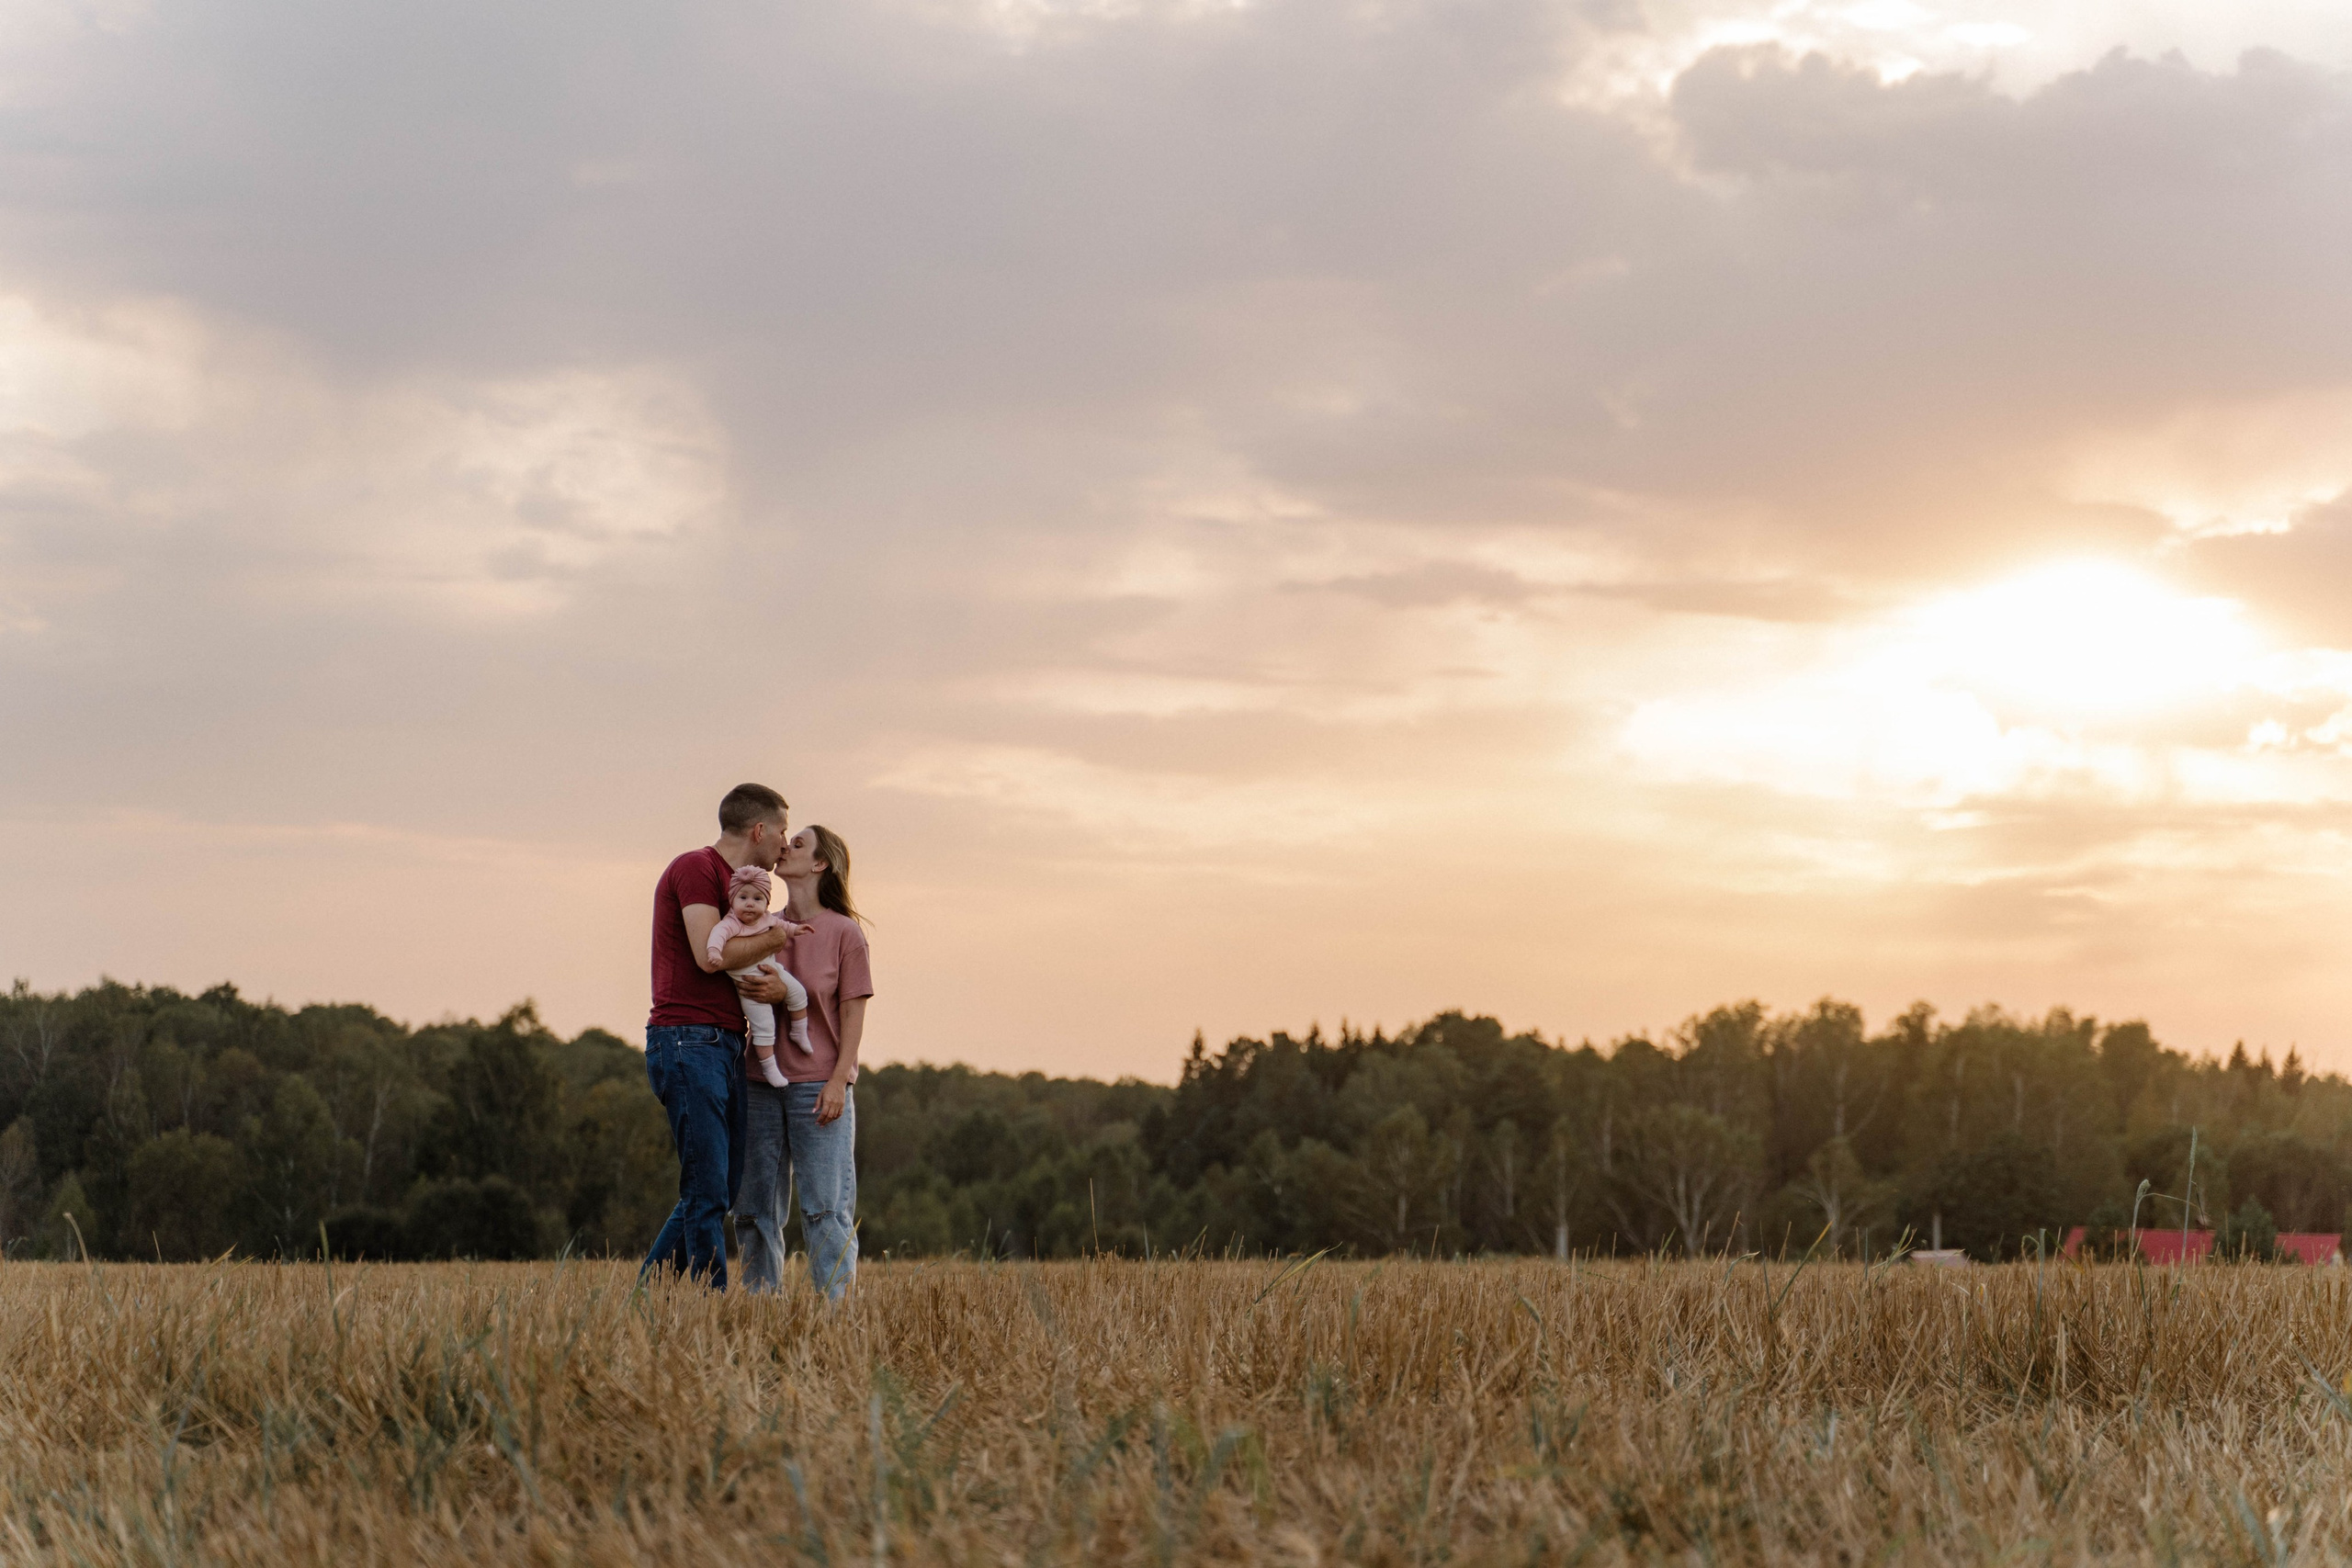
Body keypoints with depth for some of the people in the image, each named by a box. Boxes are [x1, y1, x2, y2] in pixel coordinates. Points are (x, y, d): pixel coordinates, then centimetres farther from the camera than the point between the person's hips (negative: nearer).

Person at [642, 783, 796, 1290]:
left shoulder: (736, 883, 22)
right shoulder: (696, 868, -8)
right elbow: (710, 955, -20)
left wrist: (777, 987, 0)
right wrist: (777, 937, -6)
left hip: (723, 1047, 10)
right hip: (688, 1043, -10)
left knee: (720, 1190, 10)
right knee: (707, 1192, -10)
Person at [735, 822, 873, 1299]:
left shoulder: (843, 932, -2)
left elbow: (852, 1013, -3)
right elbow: (748, 993, 10)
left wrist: (838, 1081, -11)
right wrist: (771, 992, -13)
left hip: (817, 1086, -5)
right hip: (760, 1082, 5)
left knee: (825, 1209, -4)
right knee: (755, 1209, 6)